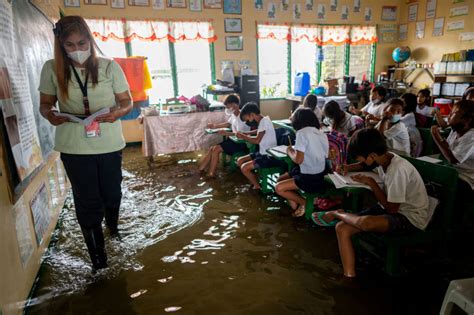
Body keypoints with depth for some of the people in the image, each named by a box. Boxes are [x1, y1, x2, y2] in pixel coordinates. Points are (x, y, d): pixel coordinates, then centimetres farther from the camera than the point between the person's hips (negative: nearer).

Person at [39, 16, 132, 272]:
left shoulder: (109, 67, -4)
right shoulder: (51, 69, -2)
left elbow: (127, 102, 0)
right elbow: (45, 104, 6)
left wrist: (118, 112, -22)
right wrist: (50, 114, -18)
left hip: (110, 144, 1)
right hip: (74, 148, 0)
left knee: (112, 193, 15)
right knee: (87, 201, 6)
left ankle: (113, 226, 49)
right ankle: (97, 256, 23)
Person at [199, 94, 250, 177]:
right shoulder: (233, 114, 6)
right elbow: (228, 123, 26)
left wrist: (226, 133, -37)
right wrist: (215, 126, 22)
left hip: (240, 143, -9)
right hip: (233, 140, 9)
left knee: (216, 149, -17)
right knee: (212, 148, -2)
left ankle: (211, 173, -6)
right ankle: (202, 168, 5)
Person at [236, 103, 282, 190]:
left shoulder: (264, 121, -17)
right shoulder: (262, 121, 10)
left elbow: (257, 140, -22)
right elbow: (258, 137, 15)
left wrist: (243, 136, -10)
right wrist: (244, 135, 5)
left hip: (269, 156, -10)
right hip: (263, 153, 10)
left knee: (244, 168, -17)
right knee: (240, 161, 8)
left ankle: (258, 186, 3)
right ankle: (253, 182, 14)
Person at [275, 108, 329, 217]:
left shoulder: (302, 133, -17)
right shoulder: (321, 134, 7)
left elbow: (298, 160, -20)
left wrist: (289, 152, -1)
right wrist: (296, 150, 14)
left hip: (310, 178, -9)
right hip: (319, 174, 9)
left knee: (279, 188, -6)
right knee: (281, 179, 17)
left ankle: (304, 203, 6)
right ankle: (296, 207, 12)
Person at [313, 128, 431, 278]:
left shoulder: (398, 170, -28)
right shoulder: (382, 158, -4)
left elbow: (391, 209, -22)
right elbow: (364, 164, 22)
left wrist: (371, 182, -17)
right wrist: (347, 168, 3)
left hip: (411, 217, -8)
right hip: (392, 208, 8)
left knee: (365, 222, -38)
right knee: (342, 228, -10)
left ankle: (336, 213, -6)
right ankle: (349, 278, -7)